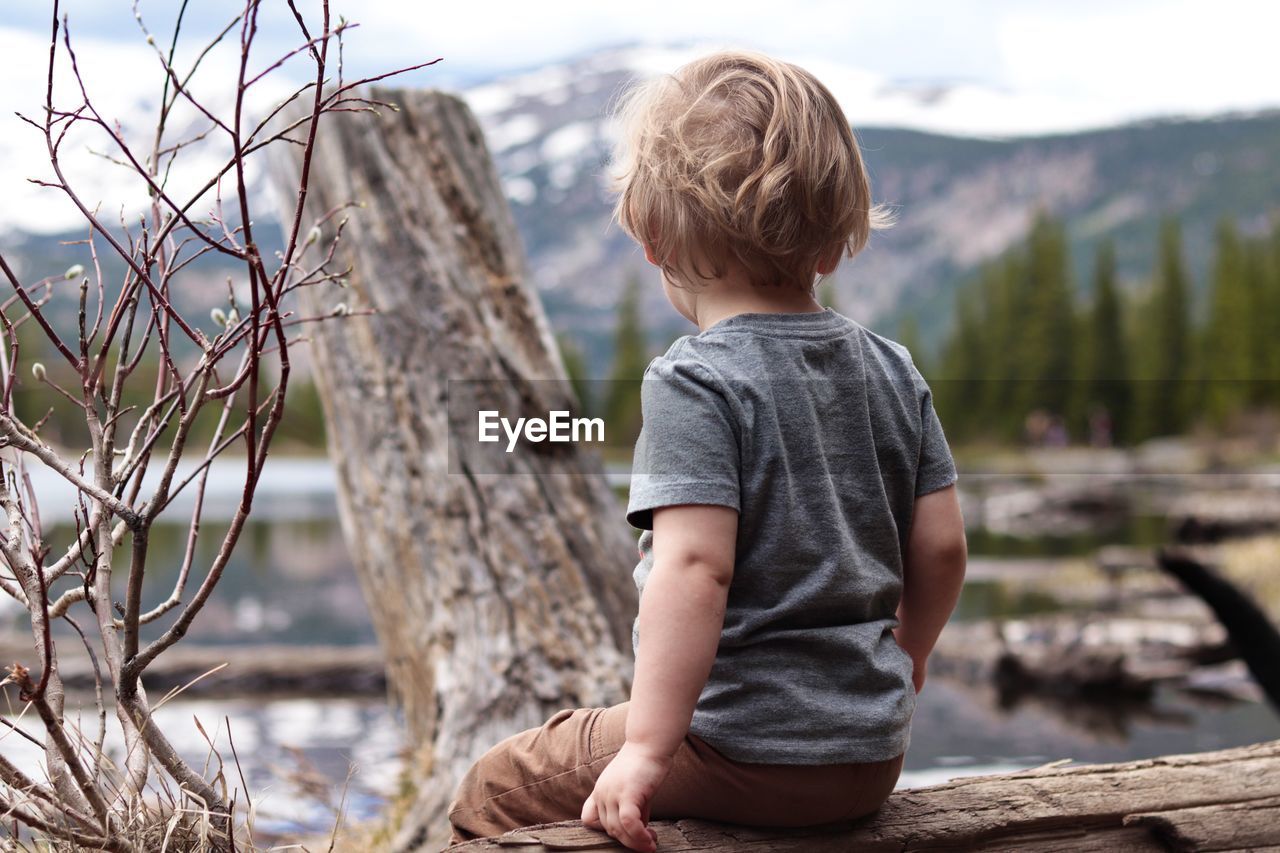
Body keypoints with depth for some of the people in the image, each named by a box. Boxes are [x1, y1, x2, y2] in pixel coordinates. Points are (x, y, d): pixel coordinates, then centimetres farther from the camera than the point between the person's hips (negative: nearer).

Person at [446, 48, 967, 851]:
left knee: (497, 787, 10)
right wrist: (904, 659, 25)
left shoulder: (695, 385, -16)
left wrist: (646, 748, -24)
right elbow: (941, 546, 6)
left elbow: (694, 567, -25)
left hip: (742, 752, -7)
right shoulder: (893, 372, 4)